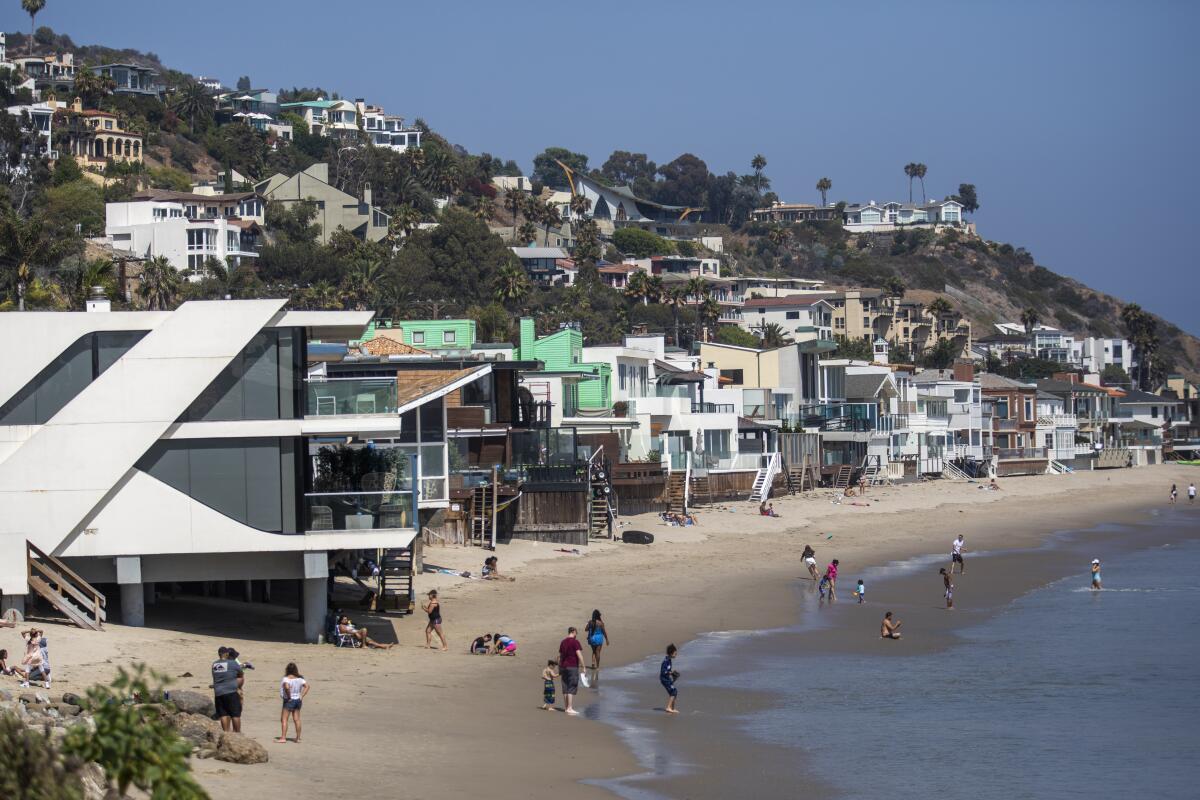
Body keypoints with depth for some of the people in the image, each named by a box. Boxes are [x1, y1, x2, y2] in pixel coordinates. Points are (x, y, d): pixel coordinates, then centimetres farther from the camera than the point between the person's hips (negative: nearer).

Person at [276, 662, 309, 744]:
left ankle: (283, 738, -5)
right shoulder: (299, 678, 2)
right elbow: (307, 686, 2)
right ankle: (298, 738, 16)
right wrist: (302, 696, 1)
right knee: (296, 719, 12)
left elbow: (287, 687, -35)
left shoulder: (286, 679, -17)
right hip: (298, 700, 6)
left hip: (289, 701, -6)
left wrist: (289, 696, -21)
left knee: (284, 719, 0)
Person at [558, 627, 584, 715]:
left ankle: (566, 707, 15)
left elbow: (560, 656, 16)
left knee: (565, 688, 11)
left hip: (563, 667, 7)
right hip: (573, 667, -7)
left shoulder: (563, 642, 12)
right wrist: (583, 666, -15)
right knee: (572, 688, -7)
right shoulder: (575, 642, -10)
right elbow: (579, 654, -17)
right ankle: (570, 708, -12)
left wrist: (559, 667, 24)